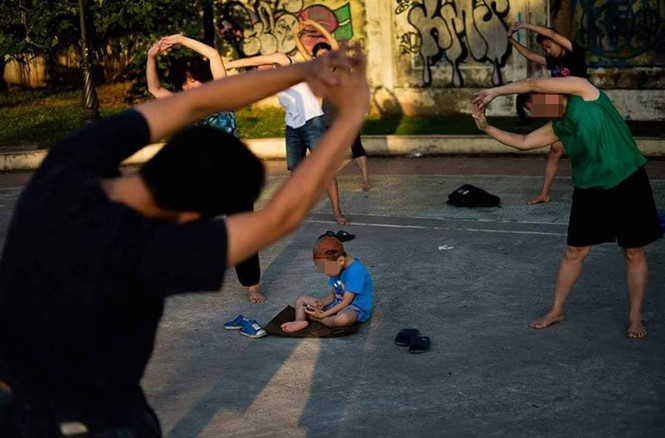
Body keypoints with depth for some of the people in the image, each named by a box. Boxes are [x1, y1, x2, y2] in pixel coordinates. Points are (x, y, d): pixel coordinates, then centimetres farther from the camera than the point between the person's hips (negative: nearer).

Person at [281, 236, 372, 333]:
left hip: (356, 308, -9)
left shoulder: (355, 271, -25)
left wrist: (322, 315, -24)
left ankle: (311, 317, -20)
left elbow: (345, 302, -23)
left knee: (342, 319, -44)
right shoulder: (338, 268, 3)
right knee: (301, 300, 8)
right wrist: (322, 303, -11)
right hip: (338, 303, 9)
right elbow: (333, 294, 10)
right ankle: (299, 321, -22)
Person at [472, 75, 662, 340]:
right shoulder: (557, 128, 7)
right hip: (589, 192, 6)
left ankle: (635, 318, 16)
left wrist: (495, 91, -1)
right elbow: (523, 142, 12)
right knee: (575, 252, 8)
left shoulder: (584, 91, -9)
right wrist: (486, 128, 4)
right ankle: (556, 311, 22)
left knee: (634, 253, 5)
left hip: (628, 183, -5)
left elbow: (533, 85, -12)